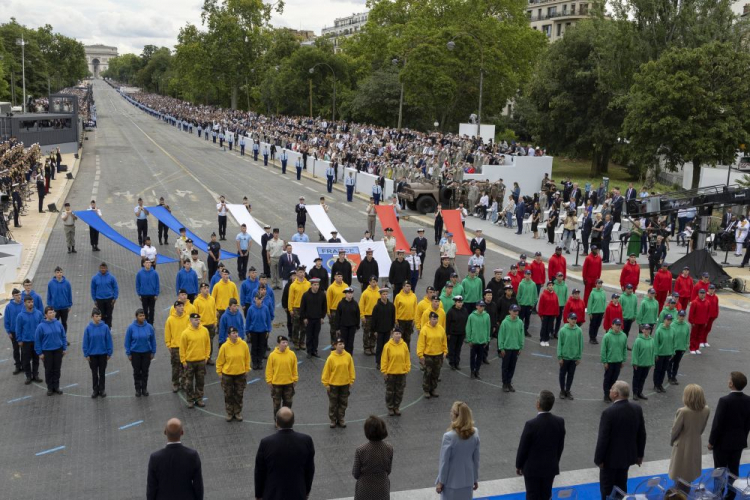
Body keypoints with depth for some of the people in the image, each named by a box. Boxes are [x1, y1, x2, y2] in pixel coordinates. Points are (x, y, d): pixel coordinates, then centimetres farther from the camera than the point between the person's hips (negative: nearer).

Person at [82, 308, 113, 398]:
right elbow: (85, 342, -3)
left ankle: (102, 390, 23)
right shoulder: (88, 328, -9)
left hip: (103, 354, 0)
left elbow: (109, 341, -5)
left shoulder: (105, 327, -10)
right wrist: (86, 354, -3)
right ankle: (95, 390, 23)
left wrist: (109, 353, -3)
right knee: (94, 373, 11)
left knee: (102, 372, 10)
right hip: (92, 354, 0)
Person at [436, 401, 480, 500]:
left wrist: (440, 481, -3)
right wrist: (475, 479, 13)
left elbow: (444, 462, -15)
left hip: (451, 481, -5)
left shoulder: (449, 436, -24)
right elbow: (476, 459, 2)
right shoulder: (475, 433, -8)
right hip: (467, 480, 5)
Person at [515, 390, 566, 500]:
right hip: (550, 467, 4)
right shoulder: (560, 422, -11)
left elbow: (523, 448, -15)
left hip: (532, 468, -4)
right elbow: (560, 446, 1)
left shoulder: (531, 424, -25)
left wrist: (518, 466, 1)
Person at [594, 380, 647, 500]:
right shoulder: (637, 409, -7)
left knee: (607, 489, 11)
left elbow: (603, 438, -21)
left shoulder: (609, 412, -26)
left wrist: (598, 459, -9)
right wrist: (640, 454, 15)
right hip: (628, 455, 6)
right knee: (621, 486, 21)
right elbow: (642, 434, 2)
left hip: (611, 457, -6)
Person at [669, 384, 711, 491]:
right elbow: (702, 428, -1)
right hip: (696, 444, 5)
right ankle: (686, 492, 38)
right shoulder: (706, 410, -15)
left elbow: (675, 429, -16)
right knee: (690, 471, 24)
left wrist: (671, 441, 3)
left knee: (680, 474, 15)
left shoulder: (683, 411, -30)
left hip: (682, 445, -5)